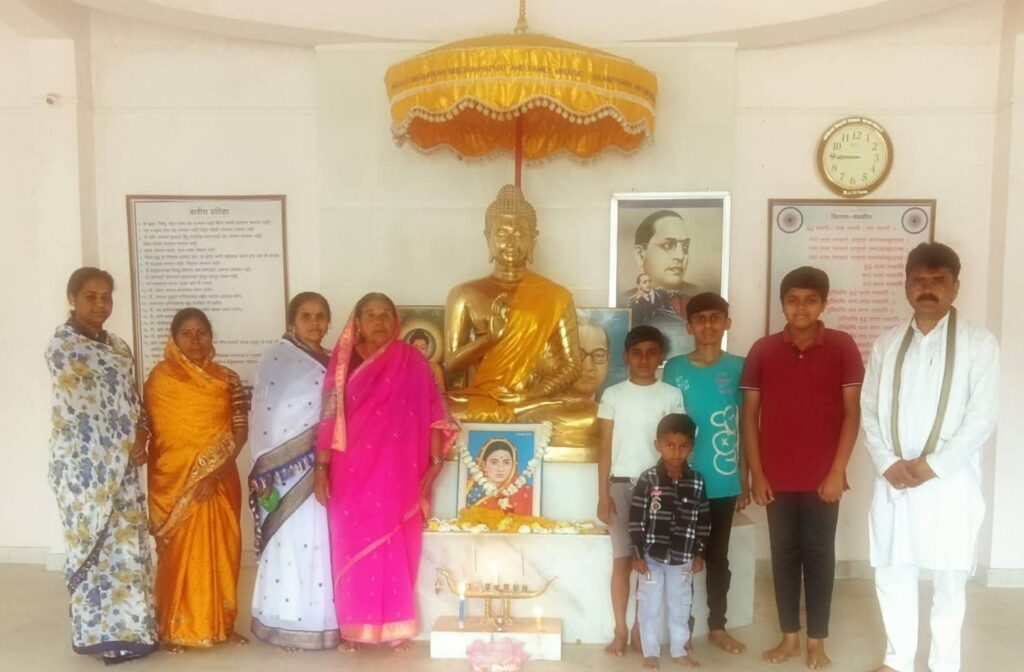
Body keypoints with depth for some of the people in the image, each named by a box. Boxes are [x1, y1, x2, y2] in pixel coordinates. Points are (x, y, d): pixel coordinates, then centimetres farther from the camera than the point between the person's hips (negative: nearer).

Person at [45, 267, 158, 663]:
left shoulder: (117, 346, 13)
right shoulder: (62, 345, -9)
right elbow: (86, 405, -13)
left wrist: (140, 435, -5)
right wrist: (130, 439, -10)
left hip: (121, 461, 7)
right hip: (84, 463, -7)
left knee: (127, 540, 11)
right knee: (96, 543, 1)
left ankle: (126, 627, 22)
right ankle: (102, 632, 13)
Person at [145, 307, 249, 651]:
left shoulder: (227, 379, 2)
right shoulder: (160, 378, -3)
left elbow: (240, 431, -2)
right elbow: (153, 432, -4)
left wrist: (216, 472, -13)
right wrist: (187, 476, -11)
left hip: (219, 480, 2)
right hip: (175, 481, -2)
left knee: (219, 550, 8)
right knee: (179, 553, 4)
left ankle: (221, 623, 22)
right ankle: (174, 628, 18)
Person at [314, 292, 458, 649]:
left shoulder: (411, 360, 0)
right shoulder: (343, 362, 2)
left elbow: (433, 412, -3)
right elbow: (329, 417, 0)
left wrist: (435, 462, -8)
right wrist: (321, 467, -4)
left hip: (397, 476, -1)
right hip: (353, 474, 1)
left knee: (396, 548, 7)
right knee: (353, 547, 8)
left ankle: (396, 625, 22)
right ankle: (354, 626, 22)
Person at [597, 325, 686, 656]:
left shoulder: (671, 395, 1)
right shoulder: (613, 395, 1)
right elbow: (605, 449, 2)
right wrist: (602, 494, -2)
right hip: (622, 484, 0)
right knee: (622, 560, 3)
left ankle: (640, 628, 18)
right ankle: (620, 630, 15)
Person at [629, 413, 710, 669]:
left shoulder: (697, 481, -4)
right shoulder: (648, 479, -12)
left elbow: (703, 520, 4)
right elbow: (636, 519, -11)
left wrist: (699, 554, 4)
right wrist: (637, 554, -11)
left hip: (683, 558, 2)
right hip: (652, 556, -2)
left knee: (680, 604, 15)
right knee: (649, 605, 8)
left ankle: (679, 650, 30)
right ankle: (650, 652, 22)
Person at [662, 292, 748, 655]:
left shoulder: (739, 367, -1)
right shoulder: (674, 368, -2)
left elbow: (745, 427, 4)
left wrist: (744, 481, 5)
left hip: (724, 483, 1)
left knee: (718, 557, 14)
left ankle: (717, 626, 29)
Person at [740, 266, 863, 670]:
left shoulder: (843, 347, -3)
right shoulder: (762, 351, 0)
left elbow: (852, 413, -3)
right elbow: (749, 416, 2)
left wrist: (837, 472, -8)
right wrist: (756, 474, -2)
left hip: (823, 477, -1)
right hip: (777, 477, 2)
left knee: (819, 555, 8)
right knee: (784, 554, 10)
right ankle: (789, 636, 24)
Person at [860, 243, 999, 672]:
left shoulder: (979, 344, -3)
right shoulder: (886, 344, 7)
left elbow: (982, 418, -9)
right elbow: (869, 411, 5)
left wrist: (930, 465, -15)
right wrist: (888, 464, -8)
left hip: (950, 483, -3)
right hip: (892, 483, 3)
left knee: (949, 582, 9)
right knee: (891, 576, 11)